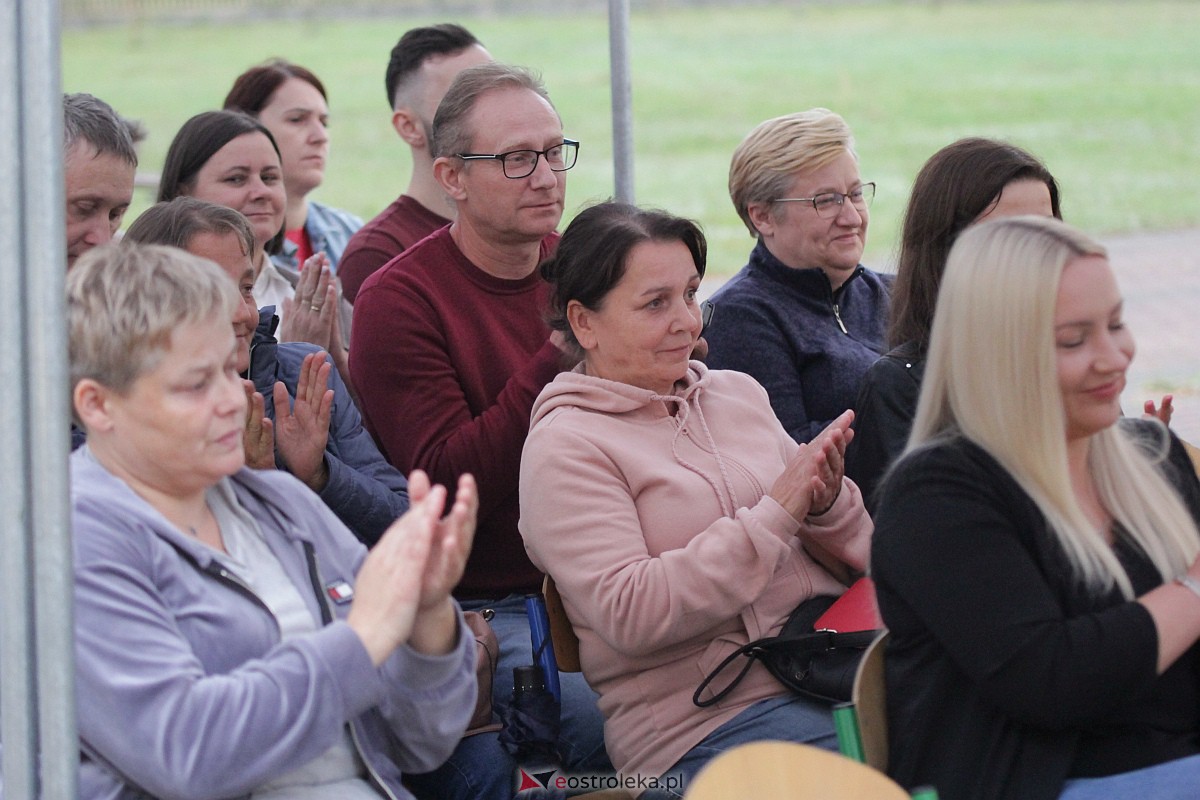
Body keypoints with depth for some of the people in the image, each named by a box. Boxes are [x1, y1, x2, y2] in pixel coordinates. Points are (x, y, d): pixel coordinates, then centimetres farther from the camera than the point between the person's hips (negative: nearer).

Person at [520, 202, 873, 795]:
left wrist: (827, 504, -5)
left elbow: (859, 555, 19)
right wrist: (776, 512, -15)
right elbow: (630, 615, -15)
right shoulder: (565, 446, -2)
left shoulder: (737, 393, 17)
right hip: (705, 722, -6)